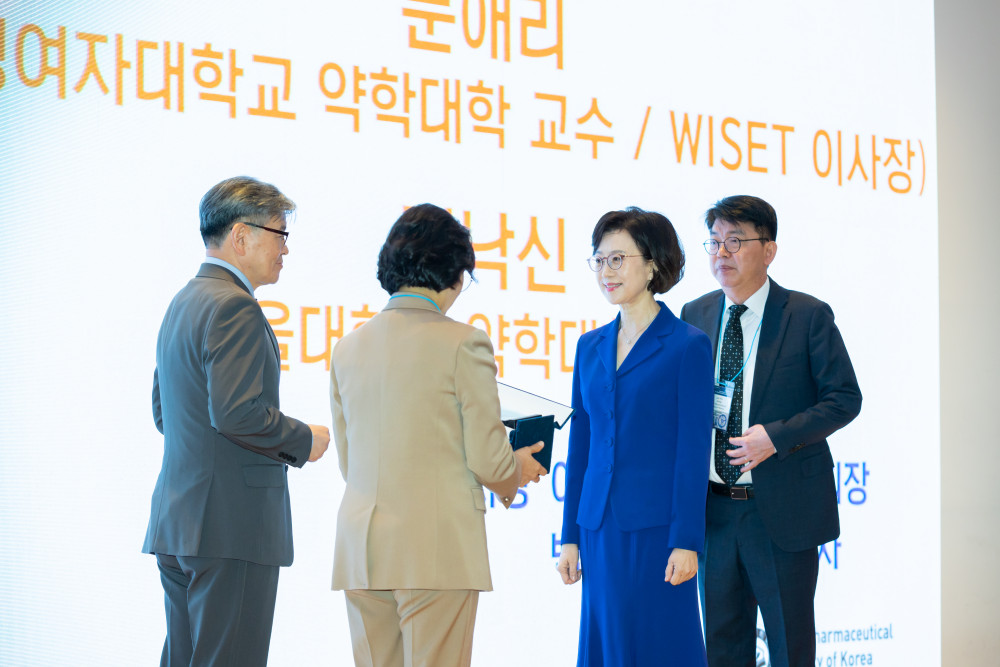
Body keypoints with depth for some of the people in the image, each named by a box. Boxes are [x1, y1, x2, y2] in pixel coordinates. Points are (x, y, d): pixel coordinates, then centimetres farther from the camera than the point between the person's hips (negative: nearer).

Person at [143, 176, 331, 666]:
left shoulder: (182, 303, 19)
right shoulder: (232, 305, -13)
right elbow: (236, 410, -23)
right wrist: (303, 441, -7)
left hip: (176, 520, 10)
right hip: (230, 522, -10)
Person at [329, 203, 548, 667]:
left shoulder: (347, 348, 10)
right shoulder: (463, 344, -7)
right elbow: (488, 462, -6)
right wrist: (519, 471, 18)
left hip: (360, 551, 5)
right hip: (437, 550, -5)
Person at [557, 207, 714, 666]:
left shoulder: (688, 346, -5)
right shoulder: (590, 347, 12)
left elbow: (693, 451, -7)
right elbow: (580, 444, 14)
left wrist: (686, 541, -12)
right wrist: (571, 536, 11)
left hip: (656, 527, -5)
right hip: (601, 529, 5)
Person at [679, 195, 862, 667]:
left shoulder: (808, 316, -6)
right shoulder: (694, 316, 6)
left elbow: (844, 398, -7)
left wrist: (776, 436, -18)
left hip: (783, 508, -4)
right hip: (714, 508, 4)